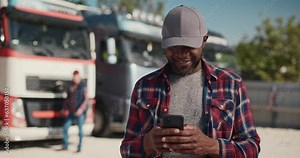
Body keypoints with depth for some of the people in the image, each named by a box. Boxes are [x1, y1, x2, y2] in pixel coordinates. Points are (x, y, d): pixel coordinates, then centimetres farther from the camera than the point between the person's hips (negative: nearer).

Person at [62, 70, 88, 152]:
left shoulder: (83, 86, -9)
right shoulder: (71, 86, 10)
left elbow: (86, 99, -14)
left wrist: (81, 109, -25)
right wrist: (65, 108, 15)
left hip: (79, 112, -6)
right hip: (71, 112, 6)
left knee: (80, 129, 1)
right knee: (65, 127, 5)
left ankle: (79, 147, 10)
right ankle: (65, 145, 17)